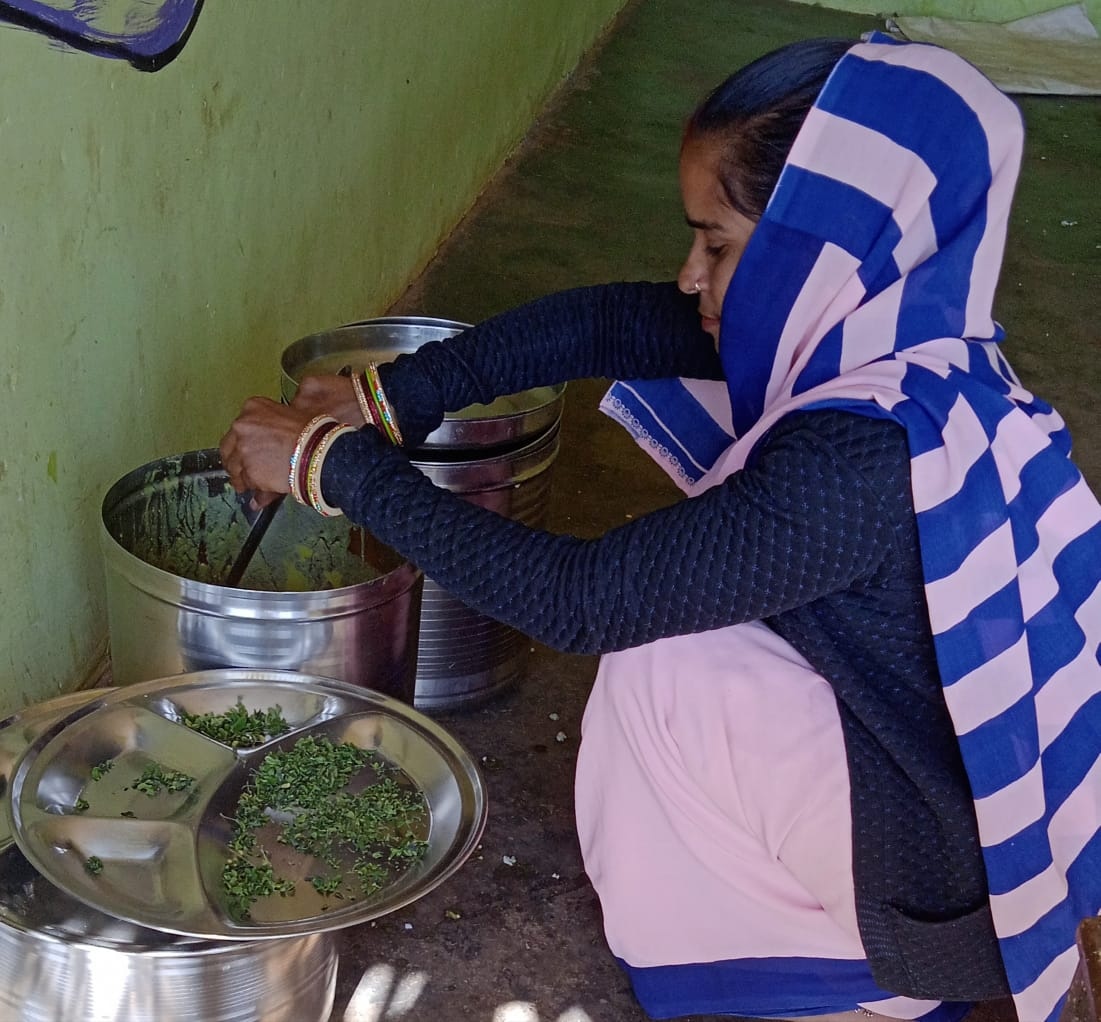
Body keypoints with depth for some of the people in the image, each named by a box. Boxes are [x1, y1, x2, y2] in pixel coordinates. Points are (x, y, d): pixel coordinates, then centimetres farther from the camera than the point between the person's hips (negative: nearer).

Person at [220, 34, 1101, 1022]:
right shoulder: (892, 337, -8)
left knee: (671, 668, -15)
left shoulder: (862, 460, -34)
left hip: (953, 890, -8)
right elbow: (606, 325, -2)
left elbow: (579, 599, -29)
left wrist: (332, 463, -21)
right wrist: (389, 398, -7)